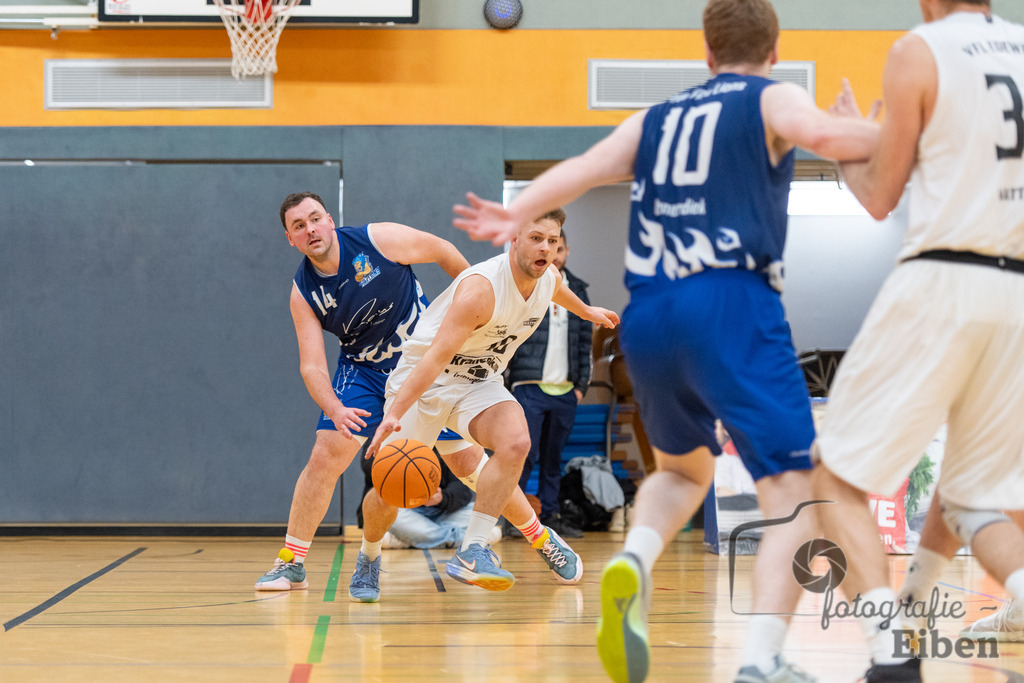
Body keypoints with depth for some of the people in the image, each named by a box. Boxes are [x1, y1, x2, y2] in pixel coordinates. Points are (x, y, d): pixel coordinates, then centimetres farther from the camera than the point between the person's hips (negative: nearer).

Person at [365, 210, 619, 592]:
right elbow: (437, 356, -37)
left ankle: (472, 552, -22)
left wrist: (586, 311, 45)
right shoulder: (482, 288, -30)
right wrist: (394, 415, -46)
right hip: (423, 378, -5)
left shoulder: (549, 280, -6)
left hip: (481, 383, 5)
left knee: (515, 443, -27)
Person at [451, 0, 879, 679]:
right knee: (794, 490, -5)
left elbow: (585, 167, 9)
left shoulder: (657, 119, 23)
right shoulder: (772, 99, 9)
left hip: (647, 317, 6)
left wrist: (516, 215, 6)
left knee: (683, 469, 28)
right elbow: (823, 135, -12)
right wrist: (899, 135, 2)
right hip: (732, 303, -6)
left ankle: (632, 565, -1)